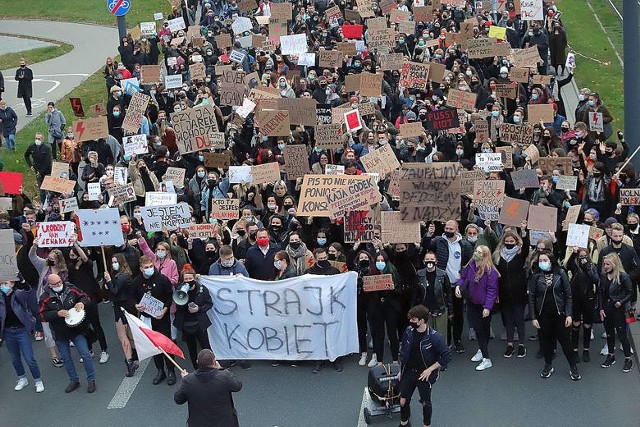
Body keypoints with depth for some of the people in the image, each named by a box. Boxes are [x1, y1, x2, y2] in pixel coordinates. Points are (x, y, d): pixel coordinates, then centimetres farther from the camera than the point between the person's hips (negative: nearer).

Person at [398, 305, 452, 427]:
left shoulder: (435, 337, -21)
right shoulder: (409, 331, -6)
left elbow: (446, 357, -15)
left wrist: (430, 369, -16)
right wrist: (401, 370, 13)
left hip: (424, 374, -4)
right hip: (408, 372, 4)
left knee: (425, 403, 8)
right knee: (403, 401, 8)